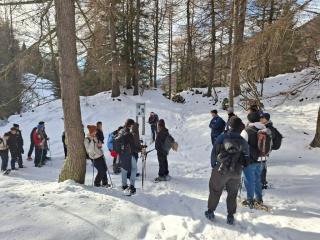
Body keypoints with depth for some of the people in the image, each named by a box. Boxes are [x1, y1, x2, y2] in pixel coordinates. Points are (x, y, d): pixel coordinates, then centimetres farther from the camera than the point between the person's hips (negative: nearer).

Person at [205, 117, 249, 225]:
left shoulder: (222, 137, -10)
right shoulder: (243, 142, -2)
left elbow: (214, 153, -7)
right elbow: (246, 157, 5)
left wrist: (213, 166, 6)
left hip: (221, 170, -2)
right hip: (236, 173, 2)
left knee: (215, 191, 14)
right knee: (232, 194, 17)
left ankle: (210, 212, 24)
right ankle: (230, 216, 25)